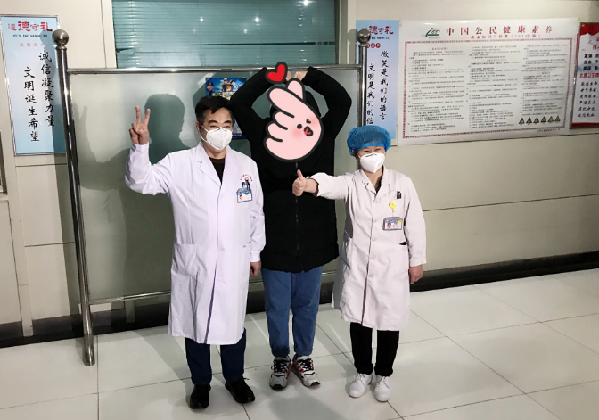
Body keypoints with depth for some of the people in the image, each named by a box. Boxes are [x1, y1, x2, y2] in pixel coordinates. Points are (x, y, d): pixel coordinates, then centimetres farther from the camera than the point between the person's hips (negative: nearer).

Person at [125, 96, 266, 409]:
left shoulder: (247, 165, 0)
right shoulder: (178, 164, -7)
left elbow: (256, 213, 7)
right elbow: (141, 182, -17)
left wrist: (255, 252, 10)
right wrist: (140, 146, -34)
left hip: (234, 263, 1)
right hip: (193, 263, -1)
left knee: (233, 324, 15)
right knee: (194, 324, 14)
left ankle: (234, 378, 38)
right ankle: (201, 382, 35)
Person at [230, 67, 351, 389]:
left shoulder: (322, 136, -3)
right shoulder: (264, 137, -7)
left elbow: (343, 101, -9)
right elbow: (238, 103, -12)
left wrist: (309, 76, -14)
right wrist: (268, 77, -16)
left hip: (313, 242, 1)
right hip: (275, 244, -1)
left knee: (307, 306, 18)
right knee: (277, 308, 15)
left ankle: (303, 357, 39)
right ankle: (280, 359, 37)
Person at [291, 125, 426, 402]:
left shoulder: (402, 183, -5)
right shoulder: (351, 184, -7)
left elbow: (414, 224, 0)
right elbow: (330, 184, -30)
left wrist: (416, 261, 3)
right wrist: (308, 184, -53)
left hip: (392, 267, -1)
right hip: (356, 266, 1)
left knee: (389, 322, 10)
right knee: (358, 320, 14)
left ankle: (383, 375, 33)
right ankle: (363, 372, 36)